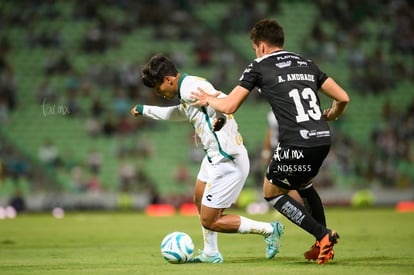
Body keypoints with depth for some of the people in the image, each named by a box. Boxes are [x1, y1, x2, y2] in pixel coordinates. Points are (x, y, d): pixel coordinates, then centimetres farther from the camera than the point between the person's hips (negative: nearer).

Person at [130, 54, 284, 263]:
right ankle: (210, 253, 39)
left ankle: (269, 230, 1)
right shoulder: (187, 91, 15)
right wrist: (145, 111, 49)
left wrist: (220, 117, -54)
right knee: (199, 200, 29)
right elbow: (177, 114, 38)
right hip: (214, 158, 11)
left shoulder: (190, 88, -18)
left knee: (209, 221, -6)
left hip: (227, 161, -11)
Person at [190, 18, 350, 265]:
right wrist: (330, 116, 38)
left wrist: (209, 99, 24)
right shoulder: (306, 63, 20)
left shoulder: (259, 67, 6)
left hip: (296, 143, -6)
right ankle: (324, 244, 29)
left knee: (272, 192, 16)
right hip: (323, 139, 6)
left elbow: (229, 106, 2)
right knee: (303, 184, 33)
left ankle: (323, 235, 2)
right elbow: (343, 98, 17)